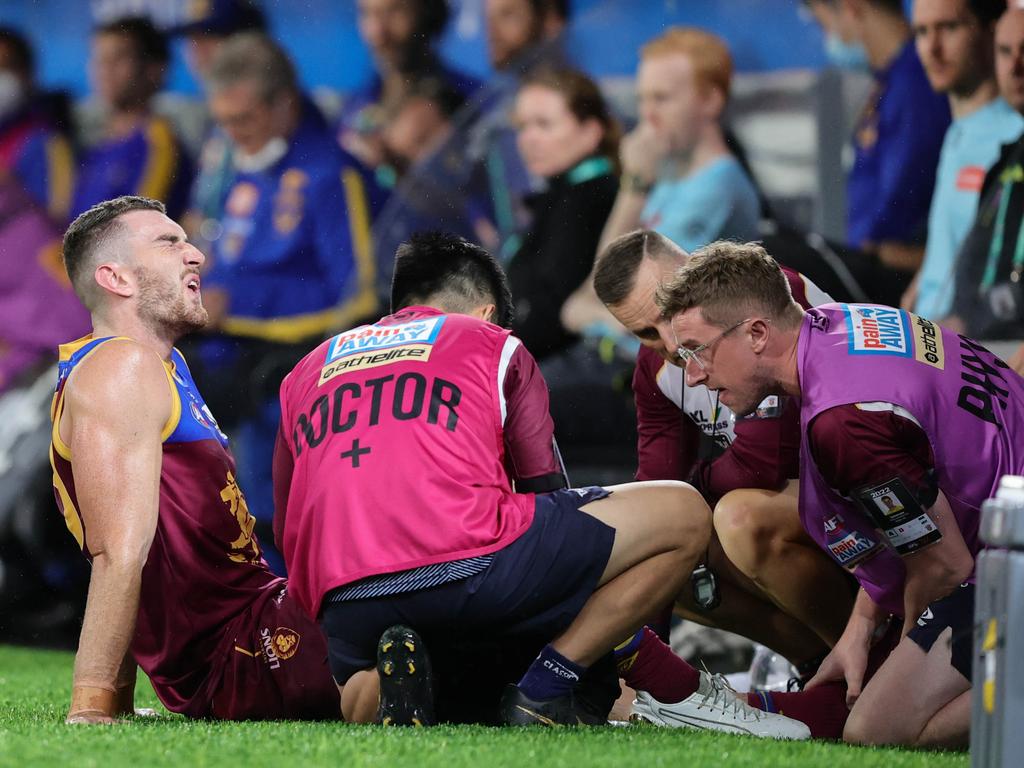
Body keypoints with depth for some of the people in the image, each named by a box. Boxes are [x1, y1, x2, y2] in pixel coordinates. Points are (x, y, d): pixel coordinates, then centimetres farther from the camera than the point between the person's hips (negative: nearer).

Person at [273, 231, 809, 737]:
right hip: (465, 561, -5)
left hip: (343, 612, 5)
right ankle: (544, 690, 3)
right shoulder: (493, 345, 21)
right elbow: (545, 487, 23)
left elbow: (286, 531, 29)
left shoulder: (305, 372, 30)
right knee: (683, 516, 9)